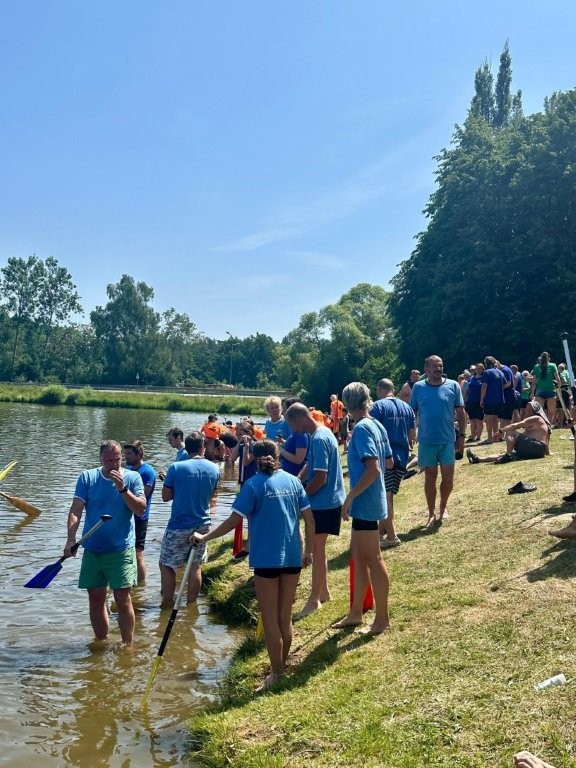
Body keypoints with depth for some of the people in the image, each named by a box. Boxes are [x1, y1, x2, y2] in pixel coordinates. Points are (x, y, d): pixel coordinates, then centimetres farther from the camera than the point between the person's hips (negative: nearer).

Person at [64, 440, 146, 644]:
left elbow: (141, 510, -11)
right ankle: (101, 643, 27)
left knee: (123, 599, -3)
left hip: (121, 550, -2)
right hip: (92, 549, 3)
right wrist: (71, 539, -17)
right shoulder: (87, 478, 1)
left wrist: (123, 489, -23)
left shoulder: (133, 478, -3)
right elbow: (75, 511, -4)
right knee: (95, 598, 11)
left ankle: (127, 646, 9)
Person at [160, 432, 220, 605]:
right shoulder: (214, 469, -1)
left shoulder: (176, 468, -14)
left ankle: (167, 604, 13)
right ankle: (191, 603, 20)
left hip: (179, 525, -4)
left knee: (166, 565, 10)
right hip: (202, 525, 4)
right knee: (195, 566, 14)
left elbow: (166, 496, -6)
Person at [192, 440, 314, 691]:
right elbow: (309, 519, 5)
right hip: (292, 558, 5)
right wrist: (308, 550, 16)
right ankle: (283, 665, 29)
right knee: (285, 617, 17)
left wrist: (205, 537, 1)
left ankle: (276, 673, 12)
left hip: (266, 559, -5)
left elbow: (233, 521, -10)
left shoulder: (254, 485, -8)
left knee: (270, 619, 6)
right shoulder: (293, 481, 4)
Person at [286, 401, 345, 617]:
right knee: (318, 547, 18)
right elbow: (311, 466, 17)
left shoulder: (318, 439, -21)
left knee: (317, 549, -1)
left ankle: (314, 599, 9)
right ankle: (323, 591, 29)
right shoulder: (322, 433, 9)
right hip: (326, 501, 10)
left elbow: (320, 478, -24)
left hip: (323, 503, -10)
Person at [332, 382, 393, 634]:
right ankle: (356, 613, 26)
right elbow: (389, 463, 17)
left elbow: (373, 468, -26)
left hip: (365, 502, -10)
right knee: (358, 555, 16)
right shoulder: (377, 426, 9)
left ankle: (382, 618, 11)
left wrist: (350, 497, -21)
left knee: (372, 559, 0)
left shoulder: (361, 428, -18)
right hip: (368, 502, 10)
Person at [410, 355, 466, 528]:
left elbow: (460, 412, 4)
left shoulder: (453, 386, -1)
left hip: (448, 440, 0)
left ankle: (443, 506, 31)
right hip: (426, 441, 0)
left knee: (448, 477, 5)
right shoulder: (418, 387, 0)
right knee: (430, 478, 8)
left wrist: (462, 435, 1)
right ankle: (432, 514, 21)